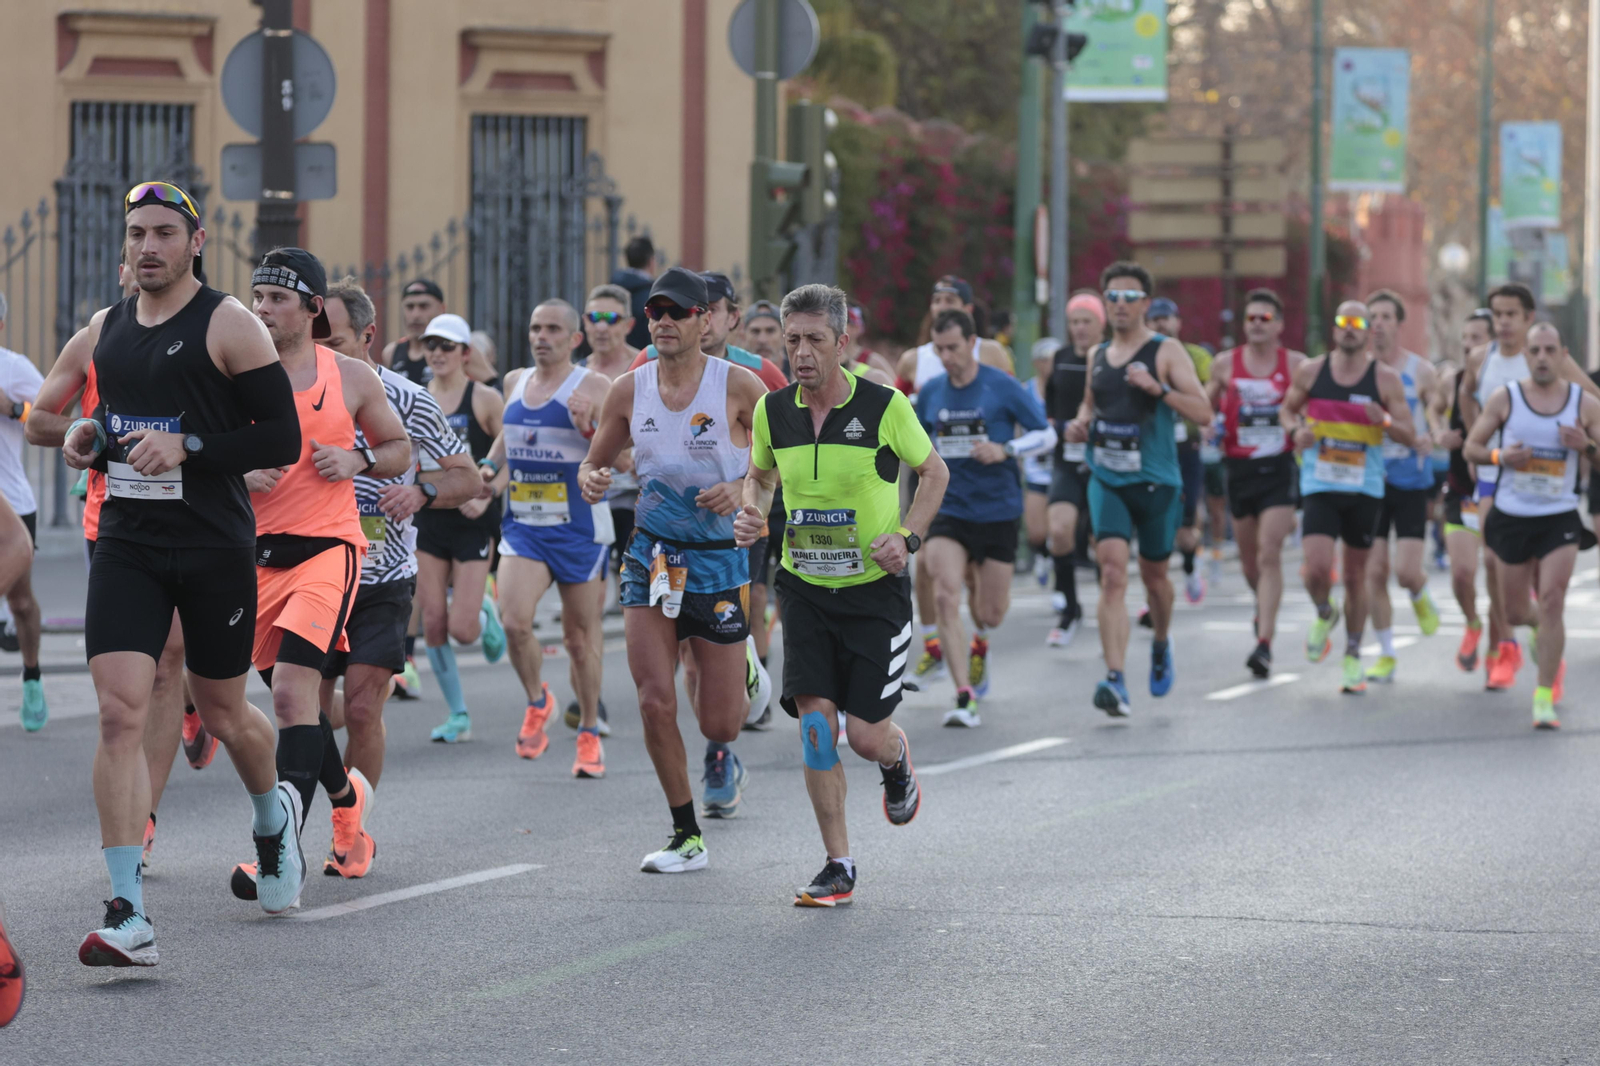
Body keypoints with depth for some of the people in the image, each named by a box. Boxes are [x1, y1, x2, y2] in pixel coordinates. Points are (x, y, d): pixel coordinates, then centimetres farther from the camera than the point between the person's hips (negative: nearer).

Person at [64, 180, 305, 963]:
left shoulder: (228, 325, -6)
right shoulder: (104, 331, 10)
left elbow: (283, 437, -9)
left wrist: (187, 448, -20)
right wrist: (85, 439, 2)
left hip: (215, 547, -3)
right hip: (127, 542, 3)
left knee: (221, 715, 12)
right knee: (120, 712, -12)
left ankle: (273, 816, 48)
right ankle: (127, 915, -16)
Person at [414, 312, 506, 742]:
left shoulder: (485, 399, -6)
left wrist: (486, 496, -17)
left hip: (473, 521, -4)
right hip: (429, 518, 4)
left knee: (462, 629, -9)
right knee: (432, 624, -2)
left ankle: (486, 614, 28)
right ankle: (458, 715, 10)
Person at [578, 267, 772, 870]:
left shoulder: (738, 387, -10)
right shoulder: (629, 390, 1)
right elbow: (595, 461, 13)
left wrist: (742, 489, -21)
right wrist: (591, 481, -10)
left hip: (721, 558, -2)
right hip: (651, 554, 2)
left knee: (718, 722, 2)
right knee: (656, 704, -10)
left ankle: (746, 680, 42)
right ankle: (686, 838, 5)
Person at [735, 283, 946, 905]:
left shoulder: (884, 406, -12)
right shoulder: (772, 411, -2)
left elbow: (933, 470, 3)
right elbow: (759, 475, 17)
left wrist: (908, 537, -10)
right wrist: (751, 514, -4)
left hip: (875, 590, -2)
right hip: (805, 590, 3)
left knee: (866, 735, -4)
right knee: (815, 721, -10)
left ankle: (896, 762, 37)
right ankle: (838, 868, 1)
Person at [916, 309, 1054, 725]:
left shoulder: (1002, 387, -6)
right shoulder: (930, 392, 4)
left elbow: (1046, 435, -3)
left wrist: (1004, 450, -18)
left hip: (998, 512, -2)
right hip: (948, 509, 2)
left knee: (991, 613, 5)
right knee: (945, 597, -19)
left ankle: (980, 642, 46)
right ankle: (964, 699, -17)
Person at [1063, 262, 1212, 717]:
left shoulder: (1166, 351, -4)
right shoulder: (1098, 355, 10)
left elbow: (1203, 412, -12)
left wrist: (1157, 388, -24)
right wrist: (1080, 423, 5)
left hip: (1156, 481, -2)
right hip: (1106, 478, 2)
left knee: (1153, 573, 14)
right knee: (1113, 571, -16)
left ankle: (1161, 645, 46)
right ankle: (1115, 680, -25)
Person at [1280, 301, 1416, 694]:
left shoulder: (1385, 379, -1)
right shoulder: (1310, 372, 2)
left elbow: (1409, 435, 0)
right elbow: (1287, 409, 17)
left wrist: (1386, 422, -22)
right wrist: (1296, 431, -6)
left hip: (1365, 490, 0)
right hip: (1319, 486, 0)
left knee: (1356, 575, 7)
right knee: (1317, 569, -16)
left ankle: (1353, 657, 23)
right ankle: (1324, 614, 18)